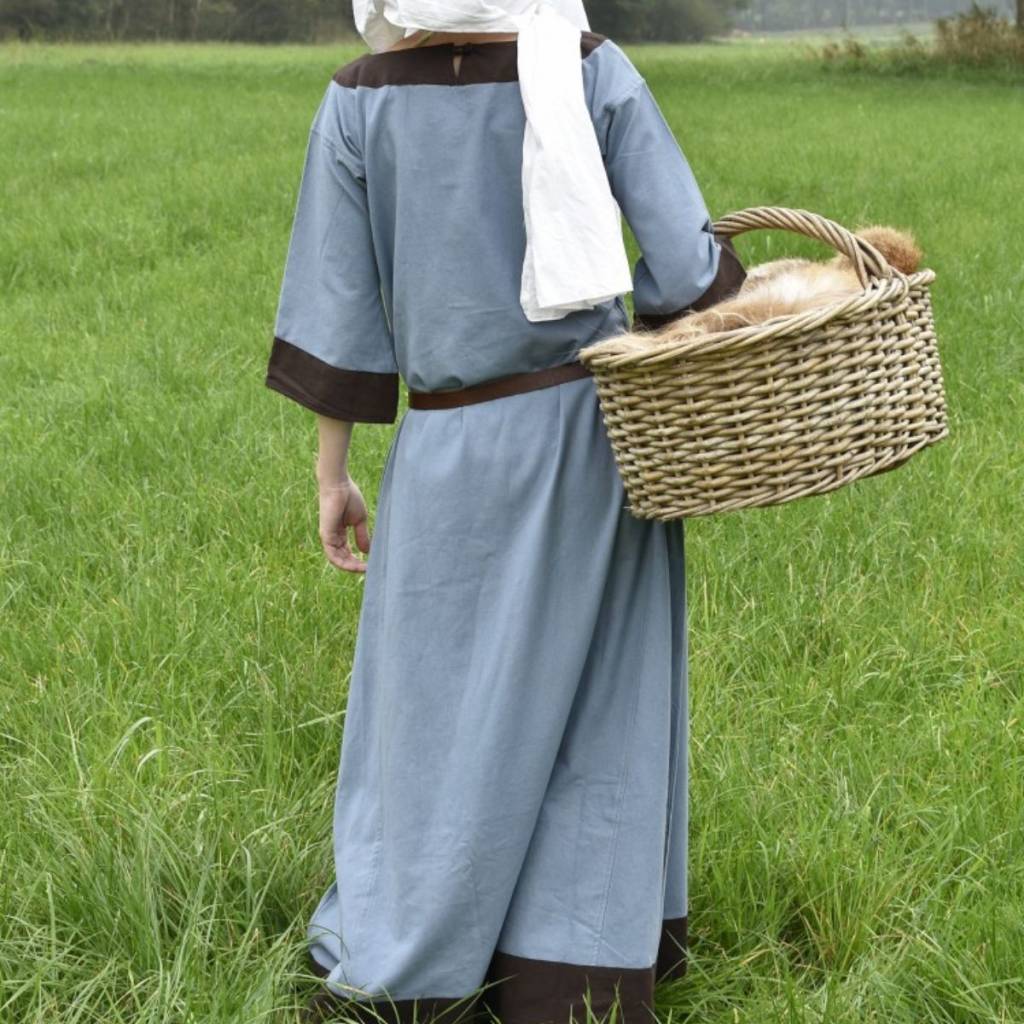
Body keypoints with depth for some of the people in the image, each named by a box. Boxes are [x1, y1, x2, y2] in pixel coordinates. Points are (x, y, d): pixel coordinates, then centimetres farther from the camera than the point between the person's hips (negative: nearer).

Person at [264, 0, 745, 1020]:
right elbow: (684, 256, -11)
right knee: (598, 702, 14)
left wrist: (333, 474, 4)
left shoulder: (357, 105, -10)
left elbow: (337, 312, -6)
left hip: (461, 450, -1)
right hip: (606, 428, 2)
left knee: (442, 716, 10)